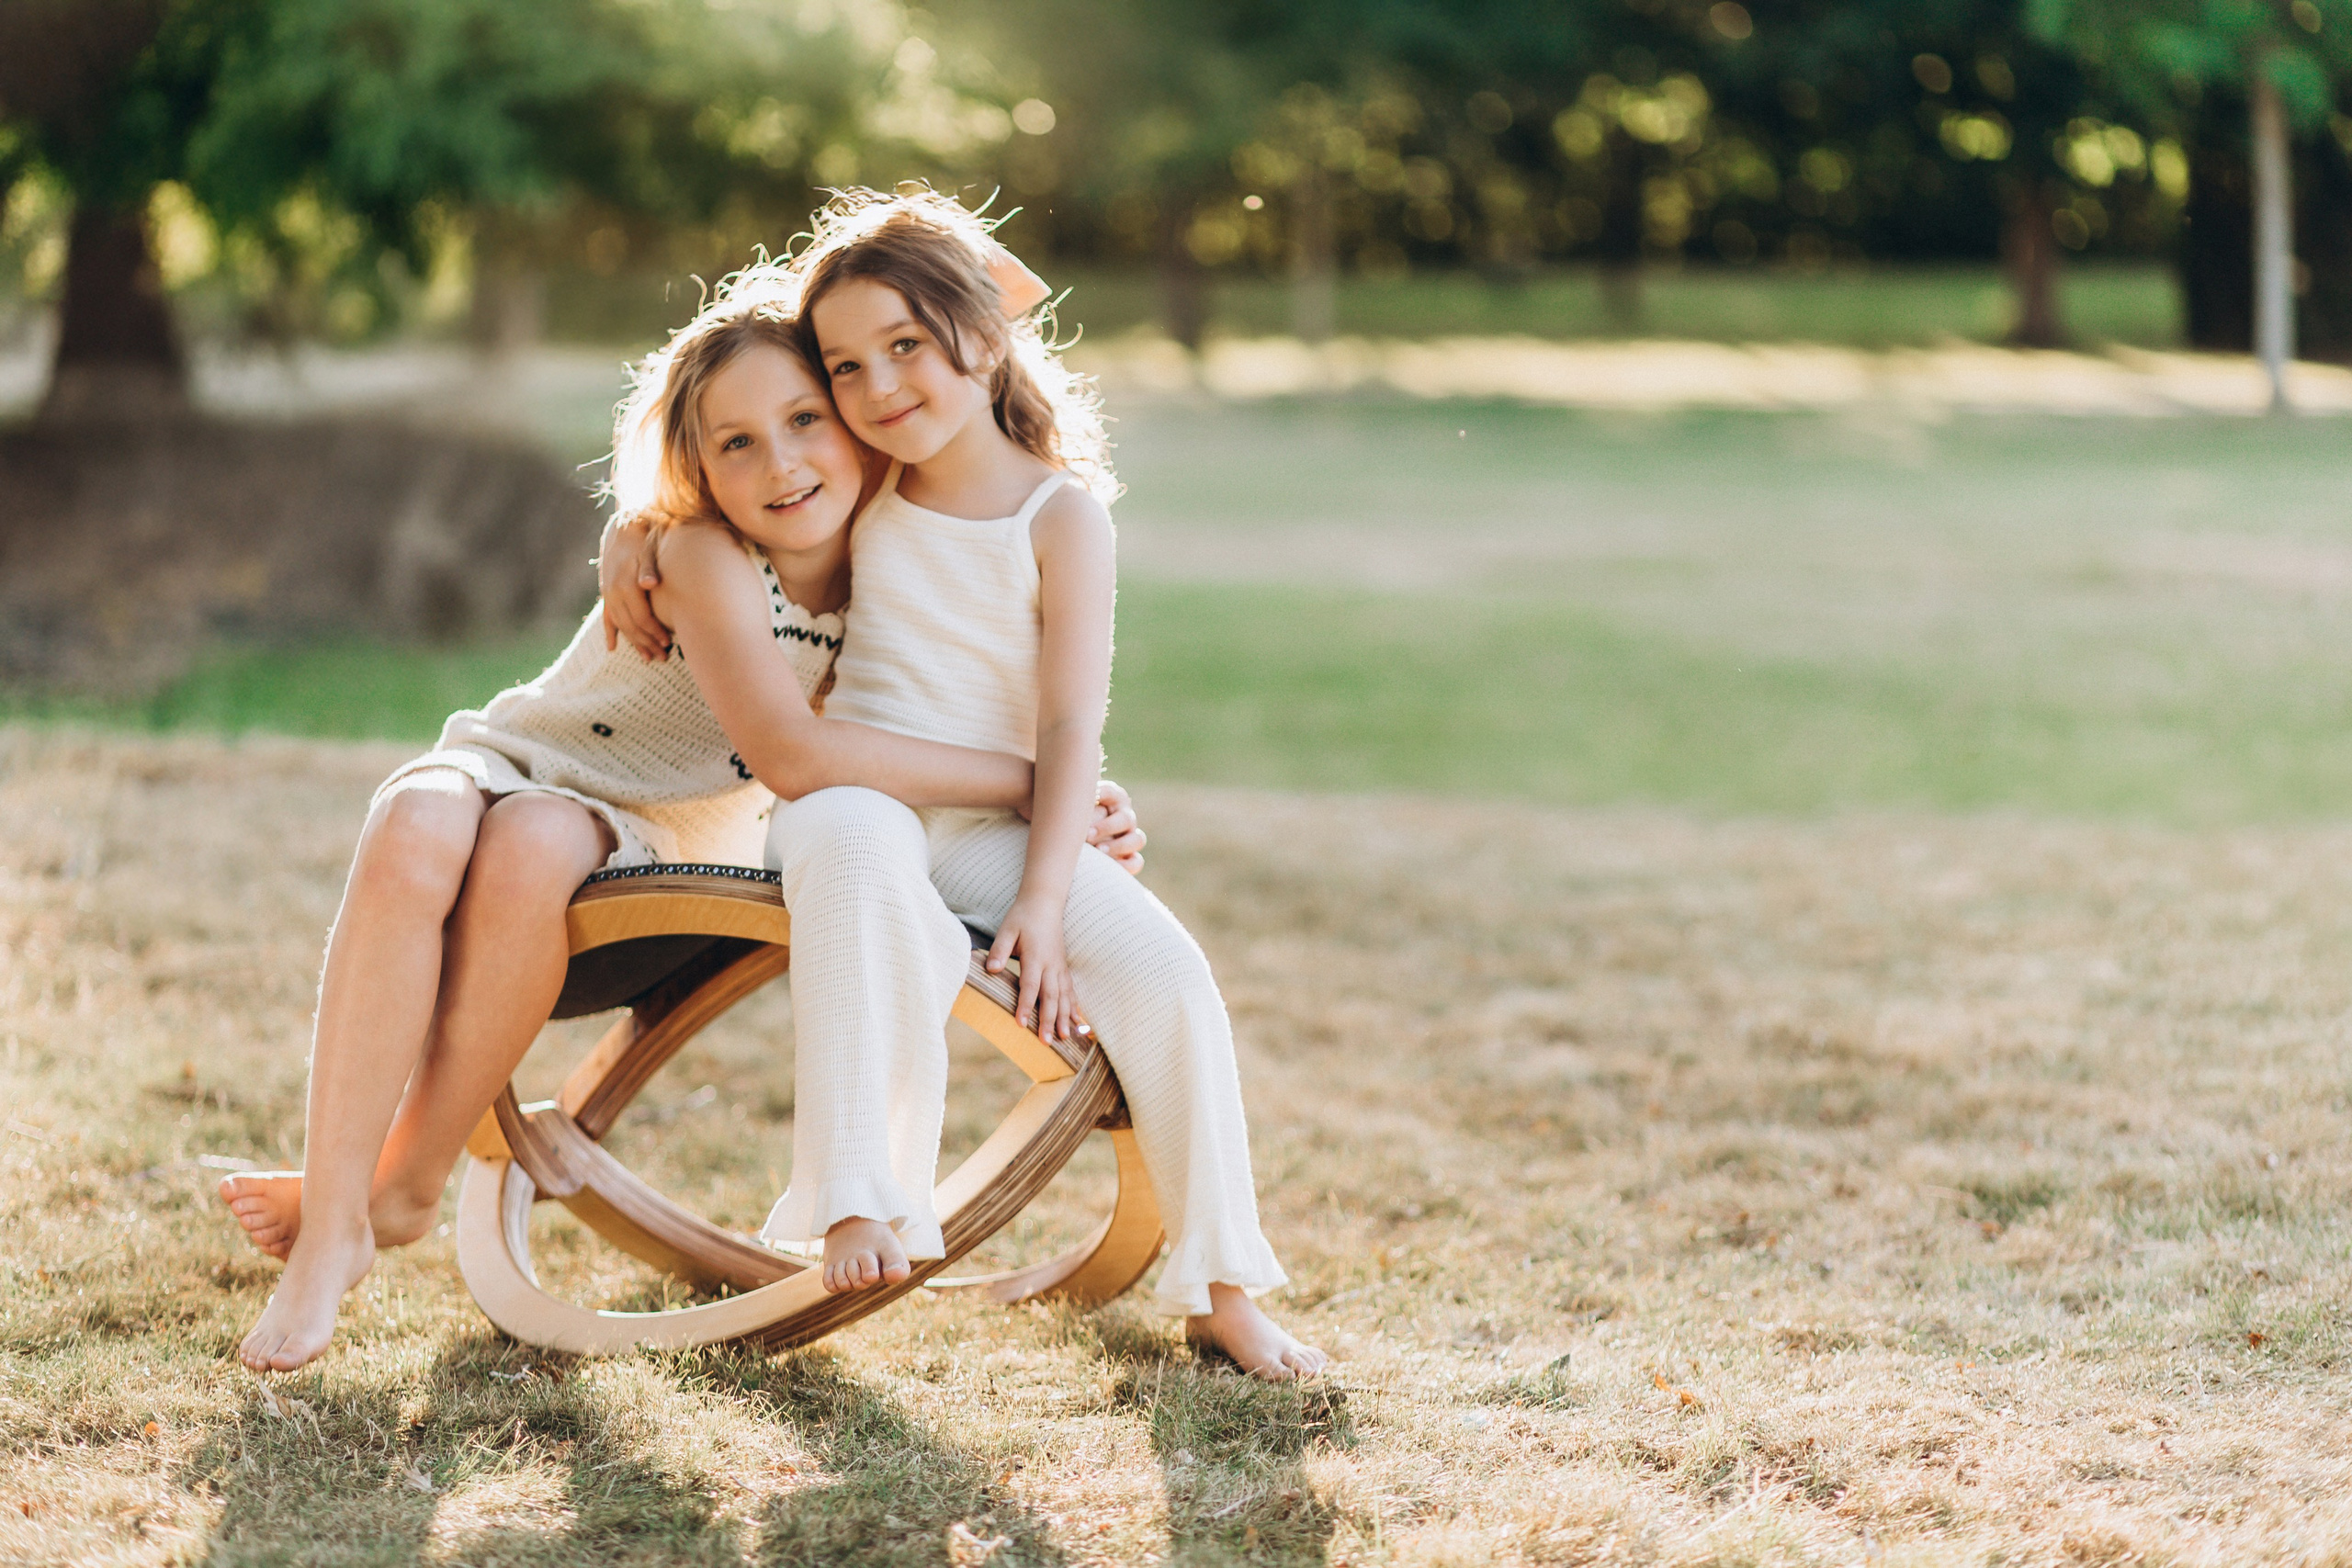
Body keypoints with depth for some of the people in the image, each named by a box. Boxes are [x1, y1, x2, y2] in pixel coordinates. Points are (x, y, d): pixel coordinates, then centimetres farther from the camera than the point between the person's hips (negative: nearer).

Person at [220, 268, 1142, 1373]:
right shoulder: (705, 558, -22)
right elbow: (790, 755, -34)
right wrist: (1020, 779, -31)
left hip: (642, 843, 3)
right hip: (508, 765, -2)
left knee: (532, 846, -35)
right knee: (413, 836, -39)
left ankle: (408, 1183, -22)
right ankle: (331, 1230, -34)